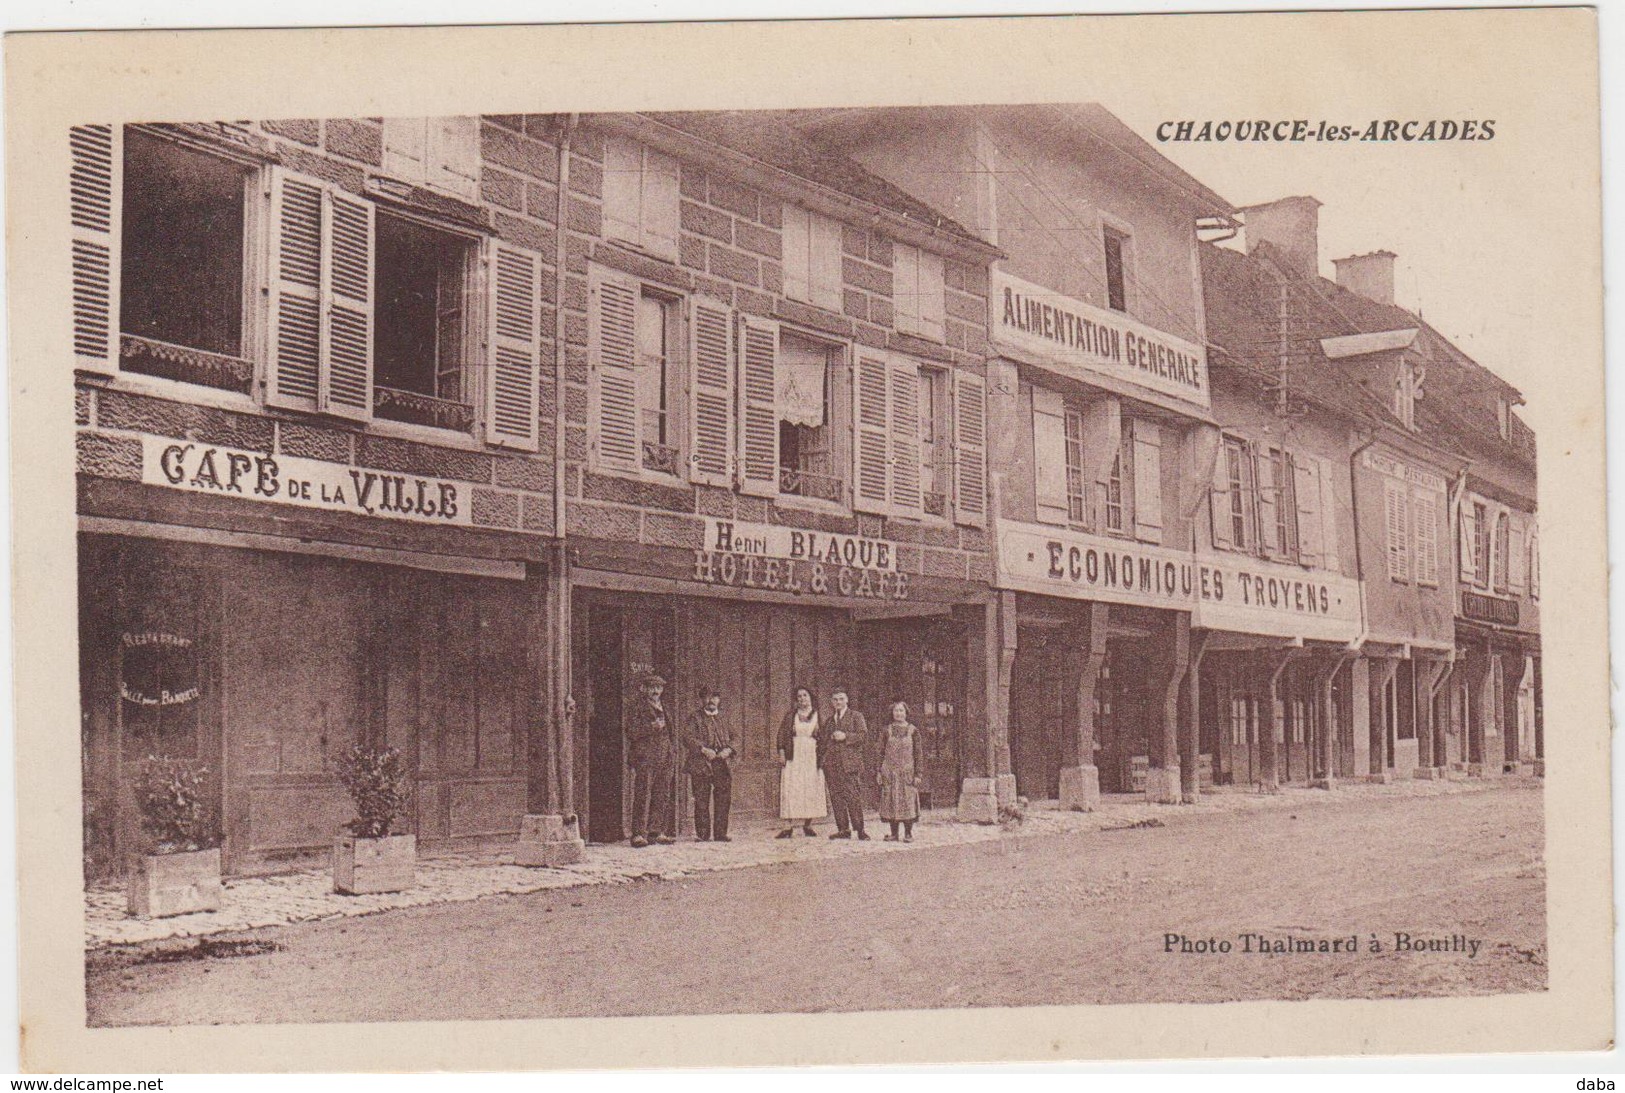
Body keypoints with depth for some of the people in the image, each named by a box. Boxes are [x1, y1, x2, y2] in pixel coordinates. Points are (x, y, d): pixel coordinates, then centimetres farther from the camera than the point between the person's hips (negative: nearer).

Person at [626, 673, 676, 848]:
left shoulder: (662, 710, 20)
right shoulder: (640, 709, -2)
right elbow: (631, 731, -12)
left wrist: (670, 758, 21)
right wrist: (651, 727, -21)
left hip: (663, 760, 7)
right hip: (645, 760, -7)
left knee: (662, 797, 6)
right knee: (643, 797, -11)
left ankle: (657, 832, 11)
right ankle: (639, 834, -12)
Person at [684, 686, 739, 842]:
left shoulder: (726, 719, 19)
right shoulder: (695, 718, 7)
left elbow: (735, 737, 13)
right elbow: (687, 738, -6)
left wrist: (729, 749, -8)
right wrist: (703, 749, -18)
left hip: (723, 765, 3)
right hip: (701, 765, -3)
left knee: (723, 800, 1)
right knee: (702, 802, -4)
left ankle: (721, 833, 7)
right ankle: (703, 833, 1)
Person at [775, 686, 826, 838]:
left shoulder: (818, 716, 9)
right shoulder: (790, 716, 10)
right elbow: (781, 733, 6)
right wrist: (781, 752, -5)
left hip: (812, 757, 0)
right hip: (793, 757, 0)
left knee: (811, 790, -2)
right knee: (791, 790, -7)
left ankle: (807, 825, 5)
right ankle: (790, 825, -9)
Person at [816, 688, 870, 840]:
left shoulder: (856, 716, 7)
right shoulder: (828, 719, 21)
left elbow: (864, 735, -3)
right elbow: (821, 739, 25)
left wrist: (845, 736, -13)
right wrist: (821, 759, 11)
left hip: (850, 762, -5)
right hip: (831, 763, 5)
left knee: (853, 796, -10)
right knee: (836, 796, 1)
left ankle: (859, 829, -6)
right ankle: (843, 829, 5)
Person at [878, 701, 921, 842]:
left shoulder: (912, 731, 3)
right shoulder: (887, 730, 8)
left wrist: (918, 774, -4)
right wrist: (880, 772, 3)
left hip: (907, 771, -2)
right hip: (890, 771, 2)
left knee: (908, 800, -3)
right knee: (891, 801, 1)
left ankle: (908, 833, 4)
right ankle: (894, 833, 7)